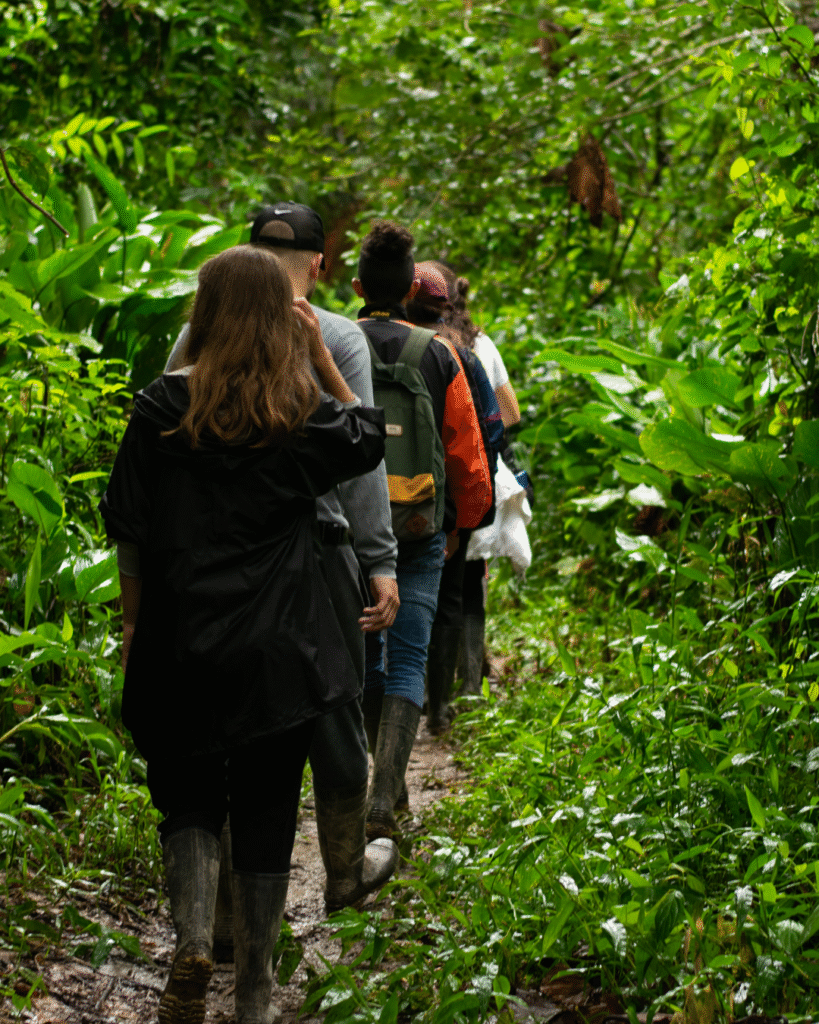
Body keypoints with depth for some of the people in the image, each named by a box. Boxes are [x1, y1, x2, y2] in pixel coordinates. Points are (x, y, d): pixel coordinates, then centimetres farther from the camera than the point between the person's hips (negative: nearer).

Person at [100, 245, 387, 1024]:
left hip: (182, 645, -1)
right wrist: (321, 356, 11)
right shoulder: (306, 412, -2)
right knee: (265, 815, 9)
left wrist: (131, 623, 9)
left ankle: (192, 938, -11)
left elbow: (130, 532, -2)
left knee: (186, 798, 14)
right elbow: (369, 438, 20)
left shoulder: (162, 409, -5)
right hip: (281, 652, 1)